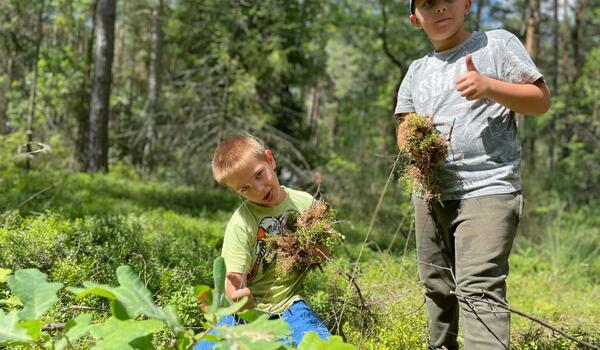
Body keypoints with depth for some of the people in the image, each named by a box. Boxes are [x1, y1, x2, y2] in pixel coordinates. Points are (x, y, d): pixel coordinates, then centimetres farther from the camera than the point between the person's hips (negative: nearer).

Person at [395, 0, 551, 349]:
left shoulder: (497, 43, 4)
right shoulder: (417, 70, 18)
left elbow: (542, 99, 1)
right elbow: (403, 131, 19)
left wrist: (489, 86, -16)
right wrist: (413, 138, -6)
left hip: (487, 189, -6)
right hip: (429, 193, 6)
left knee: (478, 288, -19)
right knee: (437, 286, 14)